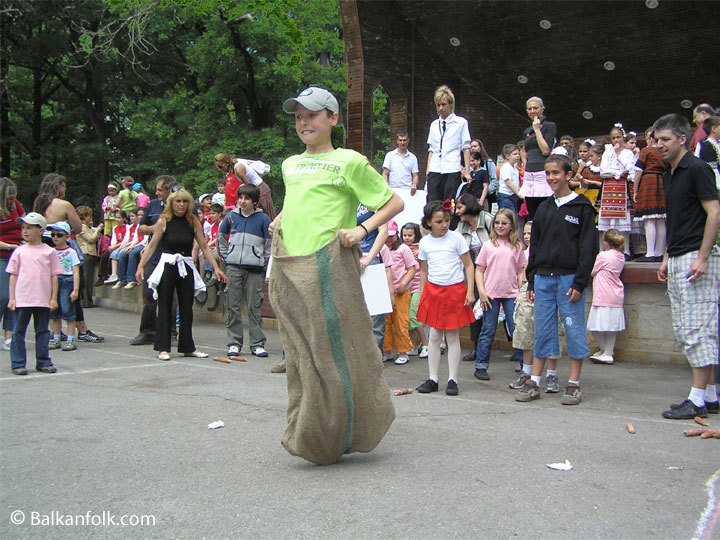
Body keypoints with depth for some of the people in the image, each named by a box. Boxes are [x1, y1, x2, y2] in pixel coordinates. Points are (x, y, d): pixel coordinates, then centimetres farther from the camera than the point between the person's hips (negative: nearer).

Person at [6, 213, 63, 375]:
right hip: (22, 299, 0)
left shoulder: (49, 252, 2)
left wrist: (53, 298, 0)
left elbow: (54, 276, 4)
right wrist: (11, 298, 1)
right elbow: (13, 275, 6)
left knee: (43, 331, 9)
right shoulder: (19, 251, 4)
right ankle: (18, 364, 12)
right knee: (18, 332, 4)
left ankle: (43, 362, 19)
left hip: (43, 300, 0)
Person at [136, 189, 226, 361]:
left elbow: (204, 247, 5)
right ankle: (163, 348, 6)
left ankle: (187, 346, 17)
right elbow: (152, 245, -2)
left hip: (187, 267, 3)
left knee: (187, 308, 7)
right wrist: (141, 266, -10)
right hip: (167, 265, -2)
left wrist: (216, 268, 0)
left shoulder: (193, 222, 4)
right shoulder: (163, 221, -2)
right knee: (165, 307, 0)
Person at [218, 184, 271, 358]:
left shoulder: (262, 218, 1)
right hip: (234, 267, 2)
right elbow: (220, 236, 24)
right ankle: (234, 343, 9)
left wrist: (264, 262, 1)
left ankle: (257, 344, 6)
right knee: (233, 306, 3)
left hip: (255, 268, -2)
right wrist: (226, 256, 16)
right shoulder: (231, 216, 9)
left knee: (254, 307, 0)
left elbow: (270, 243, 6)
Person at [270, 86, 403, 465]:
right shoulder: (290, 165, 20)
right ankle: (309, 438, 20)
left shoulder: (349, 161, 2)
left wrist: (362, 229, -10)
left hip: (327, 265, -6)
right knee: (301, 356, 9)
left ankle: (338, 437, 10)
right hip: (287, 269, 6)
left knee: (335, 352, -5)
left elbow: (394, 203, 3)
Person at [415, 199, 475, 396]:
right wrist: (422, 296, 11)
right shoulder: (425, 243, 4)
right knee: (434, 336, 5)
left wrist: (470, 292, -7)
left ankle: (452, 380, 9)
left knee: (453, 336, 2)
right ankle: (432, 379, 12)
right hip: (433, 291, 3)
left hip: (455, 291, -2)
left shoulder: (456, 238, -3)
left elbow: (469, 265, -1)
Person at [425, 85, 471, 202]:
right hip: (434, 171, 4)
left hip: (452, 171, -4)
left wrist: (467, 171, -4)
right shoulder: (434, 124, 17)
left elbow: (466, 148, 2)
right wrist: (428, 168, 7)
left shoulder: (461, 122, 5)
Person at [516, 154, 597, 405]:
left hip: (569, 278, -5)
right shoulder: (544, 208, 14)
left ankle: (574, 384, 9)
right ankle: (534, 382, 12)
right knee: (542, 330, 7)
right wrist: (532, 281, 10)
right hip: (543, 278, 5)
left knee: (574, 330, 0)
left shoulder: (582, 207, -2)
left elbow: (588, 247, -7)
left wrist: (580, 282, -13)